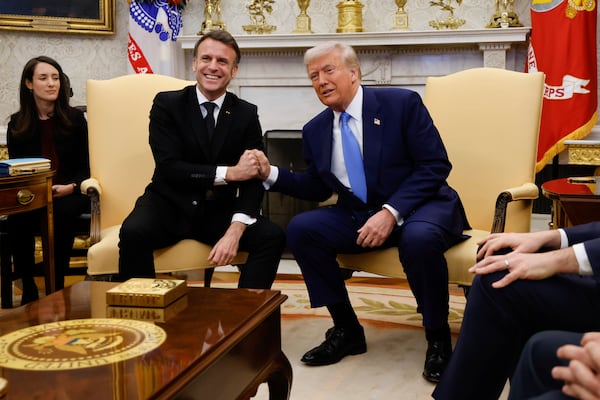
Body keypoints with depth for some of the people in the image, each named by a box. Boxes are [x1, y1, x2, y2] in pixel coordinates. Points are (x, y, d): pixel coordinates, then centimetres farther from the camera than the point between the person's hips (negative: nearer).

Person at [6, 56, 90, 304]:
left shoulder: (75, 118, 3)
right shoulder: (17, 124, 6)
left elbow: (85, 167, 4)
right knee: (17, 218, -32)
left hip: (69, 193, -1)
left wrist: (70, 187, -16)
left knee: (63, 213, -35)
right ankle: (28, 288, -16)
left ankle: (57, 287, -23)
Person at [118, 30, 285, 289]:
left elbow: (253, 179, -6)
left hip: (220, 211, 2)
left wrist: (235, 231, -23)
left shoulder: (246, 114, 2)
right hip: (170, 205, -2)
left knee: (273, 237, -22)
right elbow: (169, 167, -15)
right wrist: (229, 173, -23)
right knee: (134, 231, -32)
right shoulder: (166, 104, -4)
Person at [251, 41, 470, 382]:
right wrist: (271, 174, -3)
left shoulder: (402, 103, -9)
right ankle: (346, 330, -1)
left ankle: (438, 338, -10)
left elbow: (436, 165, -13)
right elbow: (317, 188, 14)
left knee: (419, 239, -37)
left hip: (418, 207, -5)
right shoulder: (315, 130, 7)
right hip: (359, 214, 5)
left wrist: (392, 212, -24)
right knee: (301, 229, -15)